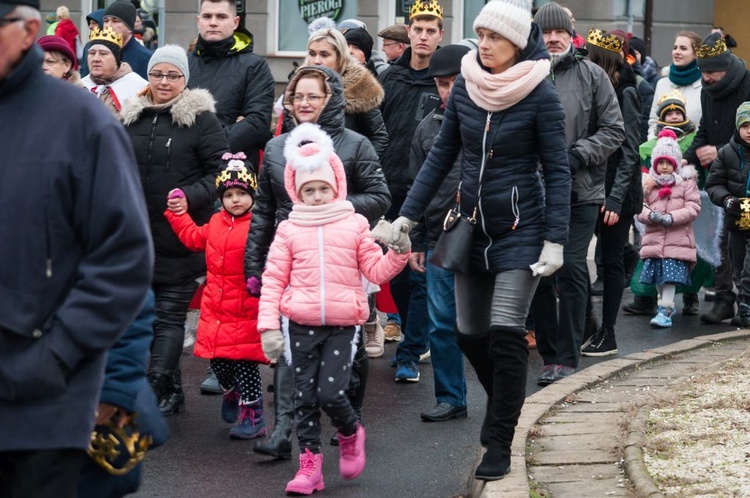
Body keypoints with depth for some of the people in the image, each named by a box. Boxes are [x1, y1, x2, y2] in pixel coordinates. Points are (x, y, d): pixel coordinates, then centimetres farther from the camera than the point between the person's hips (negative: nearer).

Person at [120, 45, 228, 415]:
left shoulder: (201, 119, -5)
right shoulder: (132, 118, 12)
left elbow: (222, 172, -7)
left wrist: (191, 197, -20)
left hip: (180, 241, -6)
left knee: (169, 315, -5)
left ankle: (153, 392, -8)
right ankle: (171, 393, 20)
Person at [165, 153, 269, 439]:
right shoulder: (216, 224, 10)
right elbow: (193, 238, 29)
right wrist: (177, 213, 28)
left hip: (245, 311, -7)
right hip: (215, 311, 7)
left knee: (245, 363, -2)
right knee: (217, 361, 14)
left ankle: (253, 416, 9)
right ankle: (232, 393, 42)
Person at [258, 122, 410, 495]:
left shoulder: (354, 225, 6)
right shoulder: (289, 230, 5)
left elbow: (377, 271, 6)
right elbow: (273, 279, 4)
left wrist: (399, 253, -13)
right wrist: (268, 325, -3)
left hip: (342, 325, -1)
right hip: (302, 325, 1)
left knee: (331, 392, -10)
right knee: (305, 396, 4)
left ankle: (350, 434, 20)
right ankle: (309, 462, 12)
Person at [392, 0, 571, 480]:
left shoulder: (540, 94, -12)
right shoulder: (465, 87, 1)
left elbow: (557, 170, -9)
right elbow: (442, 154, 8)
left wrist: (555, 240, -15)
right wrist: (408, 214, 5)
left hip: (520, 229, -5)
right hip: (473, 225, 5)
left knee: (505, 335, -11)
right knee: (470, 335, 11)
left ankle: (500, 444, 0)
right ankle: (504, 405, 37)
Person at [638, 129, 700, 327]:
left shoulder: (686, 182, 2)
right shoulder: (649, 183, 11)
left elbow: (693, 208, -5)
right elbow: (640, 208, 8)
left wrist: (672, 217, -18)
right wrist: (651, 215, -15)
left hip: (678, 238, -4)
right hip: (654, 238, 4)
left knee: (671, 275, -10)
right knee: (658, 276, 10)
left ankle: (665, 310, -11)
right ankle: (666, 304, 27)